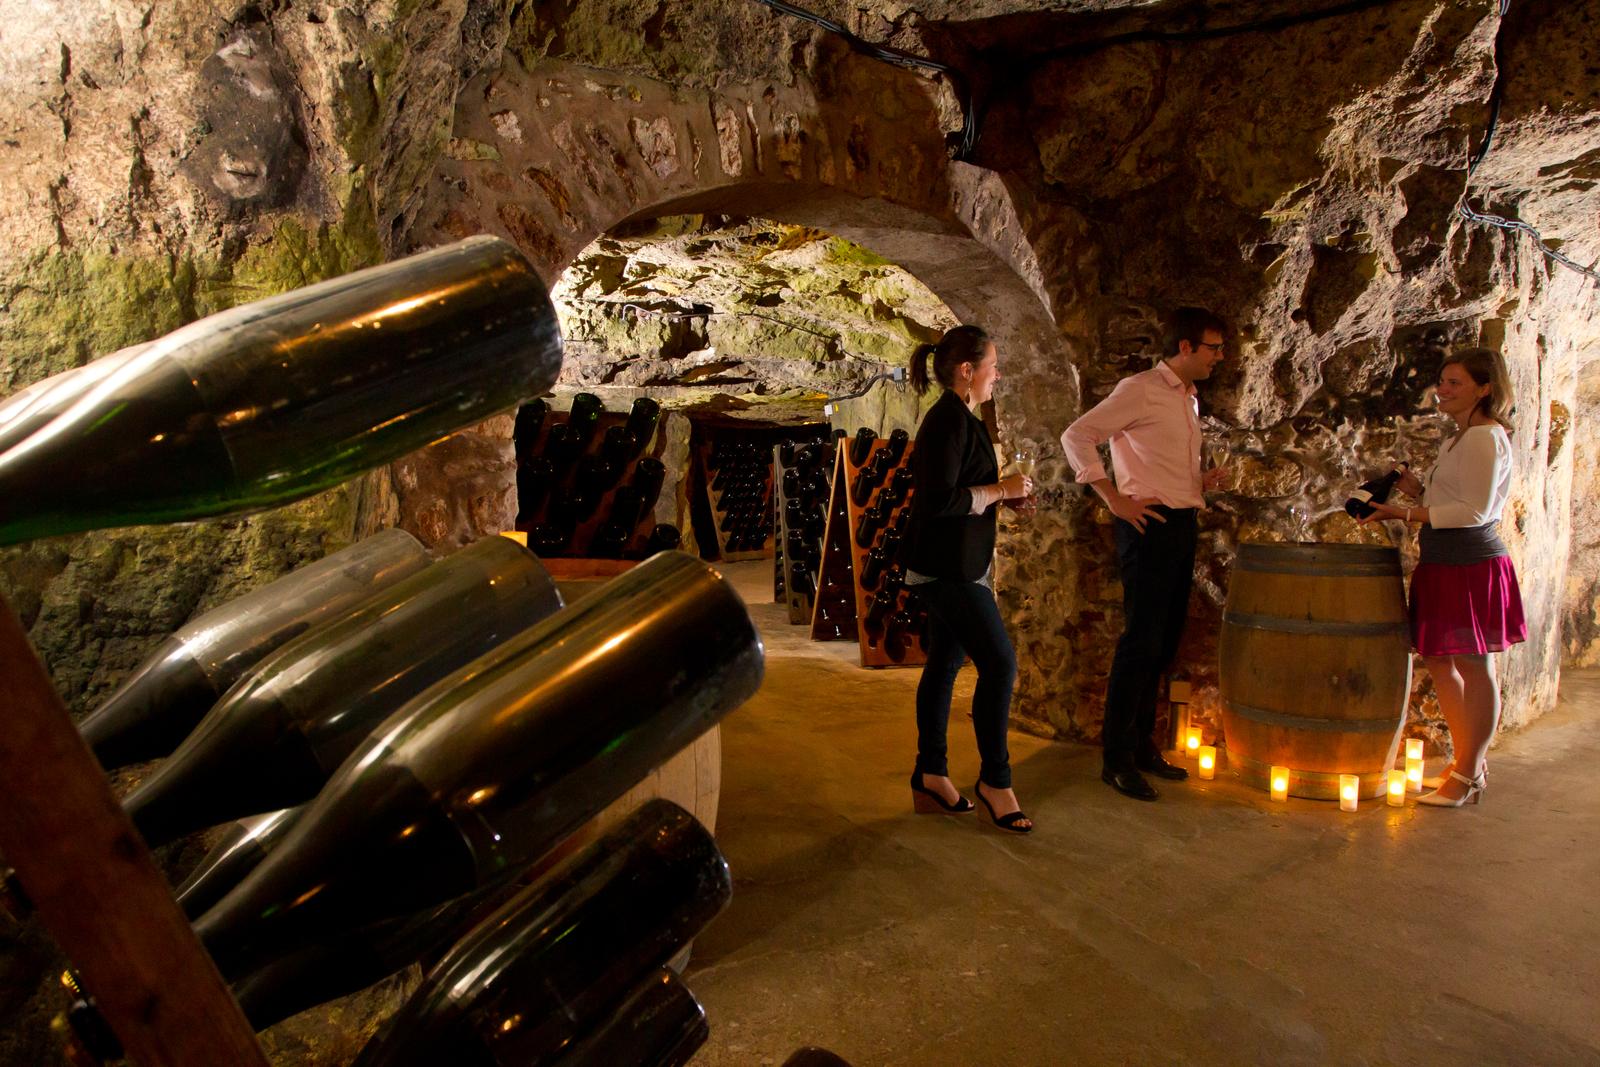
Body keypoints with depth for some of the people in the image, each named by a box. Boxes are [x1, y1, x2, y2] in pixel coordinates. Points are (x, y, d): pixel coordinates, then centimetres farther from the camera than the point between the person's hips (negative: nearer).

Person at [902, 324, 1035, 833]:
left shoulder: (954, 417, 15)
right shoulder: (952, 419, -17)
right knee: (999, 663, -7)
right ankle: (994, 780, 7)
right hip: (948, 568, -11)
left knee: (945, 664, 13)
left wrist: (1003, 492, 12)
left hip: (951, 567, 11)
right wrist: (1001, 490, -15)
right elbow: (940, 499, -25)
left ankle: (930, 778, 22)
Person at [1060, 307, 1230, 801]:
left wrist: (1202, 482, 10)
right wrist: (1116, 500, -17)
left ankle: (1142, 745, 23)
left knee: (1163, 643, 12)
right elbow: (1076, 436, -15)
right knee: (1141, 642, -8)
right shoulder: (1139, 389, -7)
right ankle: (1116, 760, 0)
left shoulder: (1188, 399, 20)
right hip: (1149, 525, -9)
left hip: (1181, 525, 9)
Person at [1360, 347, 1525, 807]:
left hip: (1470, 563, -10)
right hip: (1448, 563, 10)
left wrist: (1407, 514, -20)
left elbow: (1475, 511, -20)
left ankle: (1467, 778, 5)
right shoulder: (1464, 437, 19)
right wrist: (1421, 492, 9)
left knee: (1474, 666, -3)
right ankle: (1466, 764, 25)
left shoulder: (1484, 437, -12)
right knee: (1440, 662, 14)